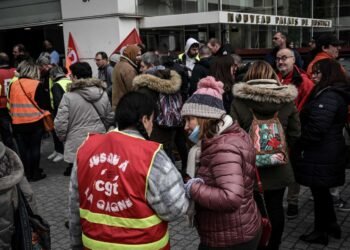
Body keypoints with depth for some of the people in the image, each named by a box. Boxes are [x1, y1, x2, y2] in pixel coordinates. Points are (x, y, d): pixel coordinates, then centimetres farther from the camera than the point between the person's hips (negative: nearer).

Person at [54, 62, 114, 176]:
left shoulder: (69, 97, -12)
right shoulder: (103, 94, 4)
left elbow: (60, 124, -12)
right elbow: (109, 118, 13)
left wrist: (63, 137, 8)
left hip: (77, 146, -4)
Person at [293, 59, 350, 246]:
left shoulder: (329, 96, -20)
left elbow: (316, 127, -26)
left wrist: (299, 144, -11)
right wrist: (301, 143, 13)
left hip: (321, 154, -10)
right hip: (329, 152, 10)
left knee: (319, 191, 3)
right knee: (322, 191, 21)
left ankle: (320, 232, 17)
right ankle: (332, 225, 34)